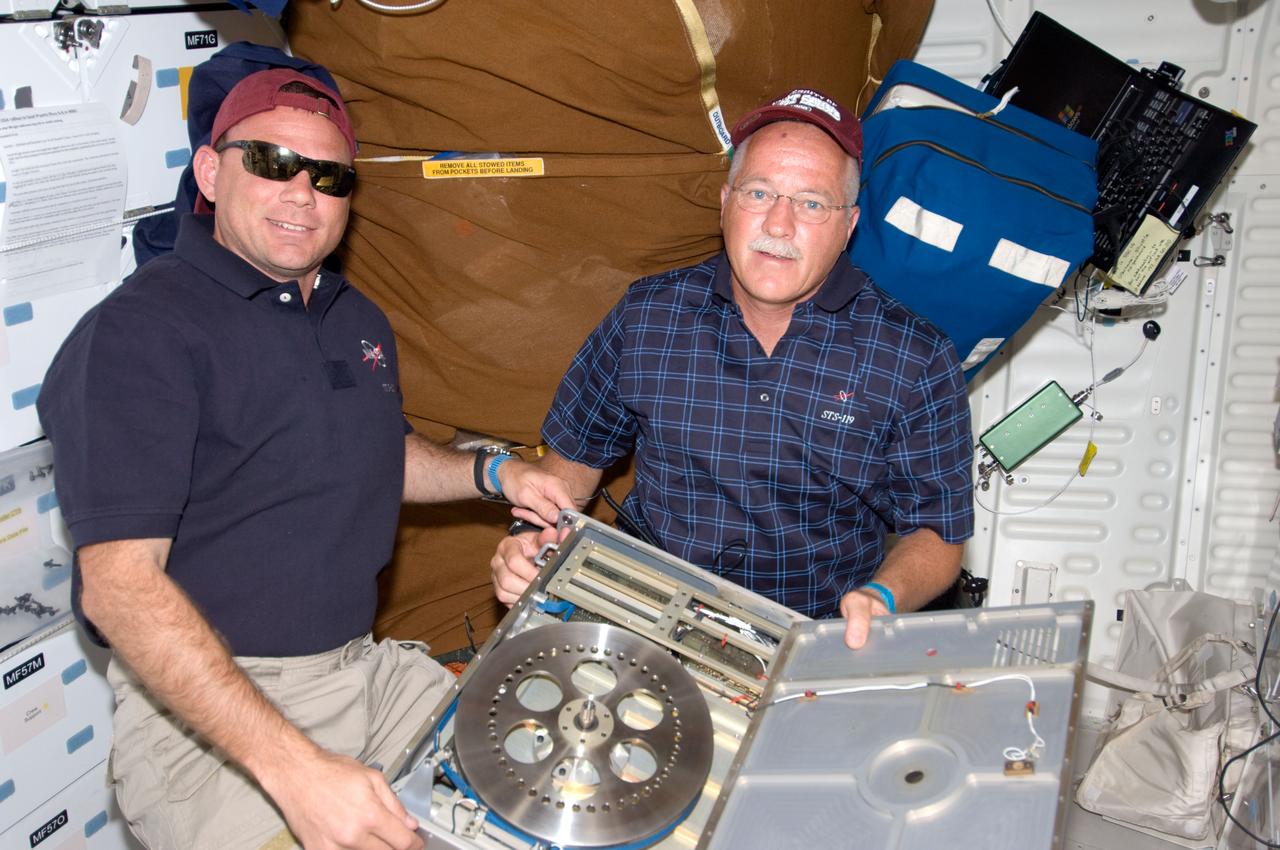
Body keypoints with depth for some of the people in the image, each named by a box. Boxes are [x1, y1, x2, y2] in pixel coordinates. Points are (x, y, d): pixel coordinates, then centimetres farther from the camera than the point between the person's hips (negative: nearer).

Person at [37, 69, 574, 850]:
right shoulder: (140, 331, -13)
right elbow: (120, 583, -22)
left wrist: (492, 475, 10)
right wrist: (294, 768, -30)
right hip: (204, 703, -7)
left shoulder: (360, 321, 12)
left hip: (363, 668, 7)